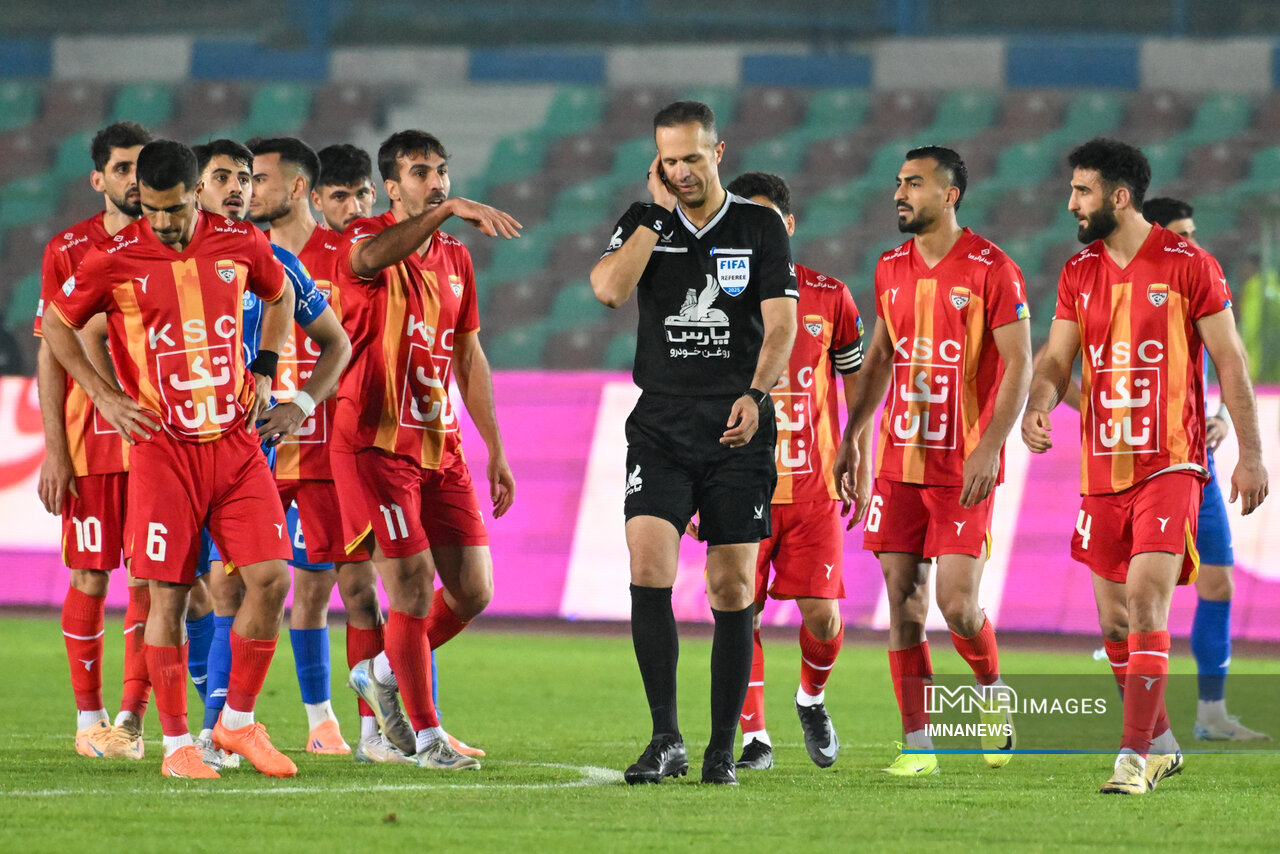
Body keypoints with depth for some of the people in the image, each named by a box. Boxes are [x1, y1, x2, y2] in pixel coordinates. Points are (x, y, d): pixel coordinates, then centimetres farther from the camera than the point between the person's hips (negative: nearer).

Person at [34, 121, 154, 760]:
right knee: (91, 577, 0)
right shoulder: (68, 251, 3)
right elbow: (51, 356, 3)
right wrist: (55, 450, -4)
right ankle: (89, 719, 8)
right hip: (90, 441, -1)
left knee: (152, 578, -4)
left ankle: (131, 714, 0)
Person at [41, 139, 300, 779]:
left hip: (235, 440, 3)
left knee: (271, 578, -6)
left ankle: (239, 722, 11)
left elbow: (280, 295, 24)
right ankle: (177, 744, 7)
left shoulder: (240, 245, 2)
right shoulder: (114, 262, -7)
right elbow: (57, 324, 8)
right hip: (162, 446, -3)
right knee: (168, 595, -4)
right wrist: (105, 397, 0)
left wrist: (264, 372, 13)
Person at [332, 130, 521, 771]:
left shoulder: (455, 260, 14)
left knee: (473, 591, 3)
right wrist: (449, 210, -45)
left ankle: (381, 673, 26)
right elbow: (371, 258, -35)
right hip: (375, 445, -7)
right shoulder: (364, 240, -7)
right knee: (414, 589, -10)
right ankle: (426, 734, 2)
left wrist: (495, 450, 16)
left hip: (441, 447, 7)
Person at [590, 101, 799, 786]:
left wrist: (756, 394, -21)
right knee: (648, 568, -16)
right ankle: (666, 739, -11)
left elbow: (781, 323, -4)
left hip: (737, 430, -1)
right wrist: (658, 212, -8)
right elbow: (608, 289, -11)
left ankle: (722, 748, 8)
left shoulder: (760, 228, 3)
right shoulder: (643, 222, 7)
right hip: (660, 427, 1)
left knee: (732, 587, 0)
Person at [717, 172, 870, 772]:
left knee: (822, 615, -5)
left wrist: (862, 470, 7)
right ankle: (754, 737, 5)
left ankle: (812, 701, 24)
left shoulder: (829, 298, 4)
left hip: (813, 487, 0)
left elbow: (857, 384, 13)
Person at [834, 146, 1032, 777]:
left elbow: (1018, 365, -10)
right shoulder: (891, 270, 10)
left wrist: (988, 448, -18)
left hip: (964, 469, -5)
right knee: (904, 603, 1)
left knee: (957, 603, -10)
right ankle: (917, 744, 5)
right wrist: (851, 435, 16)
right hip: (899, 462, 5)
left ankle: (993, 695, 19)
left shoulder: (991, 270, -9)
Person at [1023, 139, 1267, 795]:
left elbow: (1229, 359, -2)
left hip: (1169, 465, -6)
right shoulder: (1079, 273, 8)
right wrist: (1038, 407, -16)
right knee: (1115, 621, 9)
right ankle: (1159, 743, 26)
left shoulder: (1187, 266, -6)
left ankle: (1135, 755, -18)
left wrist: (1250, 455, -4)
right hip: (1101, 468, 6)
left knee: (1146, 602, -17)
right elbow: (1056, 358, 7)